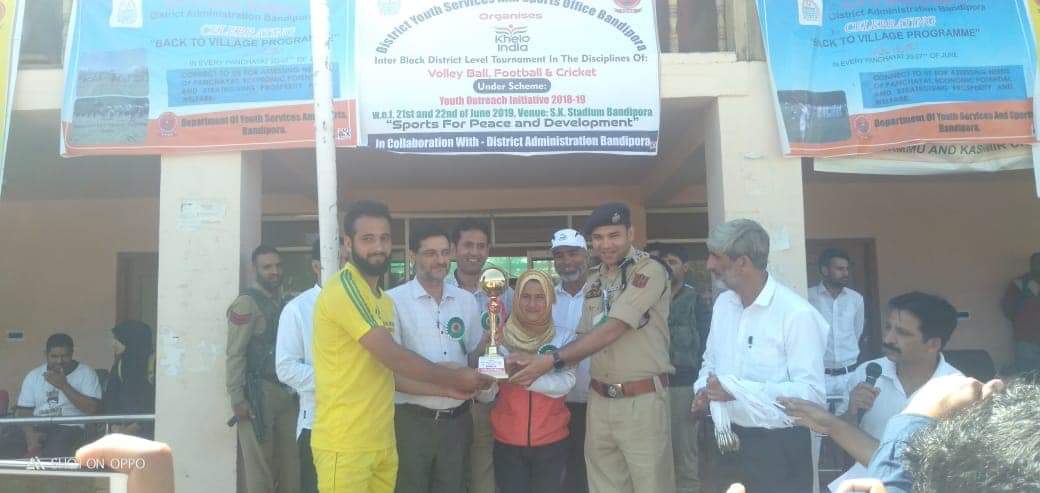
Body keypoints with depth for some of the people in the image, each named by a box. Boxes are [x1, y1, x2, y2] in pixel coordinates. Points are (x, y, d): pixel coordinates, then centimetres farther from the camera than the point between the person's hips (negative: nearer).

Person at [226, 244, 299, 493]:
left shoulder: (284, 303, 14)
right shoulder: (247, 302, -6)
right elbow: (235, 354, -11)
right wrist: (237, 398, -16)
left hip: (286, 392, 6)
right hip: (259, 392, -6)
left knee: (290, 462, 9)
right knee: (260, 463, -1)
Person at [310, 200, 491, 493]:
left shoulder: (385, 301, 15)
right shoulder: (343, 288, -13)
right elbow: (395, 358, -17)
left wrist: (447, 390, 10)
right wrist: (456, 378, -6)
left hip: (383, 441, 8)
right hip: (345, 443, -8)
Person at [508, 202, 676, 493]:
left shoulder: (649, 270, -11)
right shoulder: (594, 280, 12)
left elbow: (611, 330, -19)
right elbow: (585, 338, 13)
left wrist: (551, 360, -21)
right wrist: (537, 362, -4)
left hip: (642, 401, -6)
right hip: (599, 400, 6)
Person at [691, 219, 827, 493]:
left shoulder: (797, 314, -19)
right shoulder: (723, 304, 5)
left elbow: (812, 393, -23)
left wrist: (738, 390, -25)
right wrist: (703, 390, -4)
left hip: (779, 449, -6)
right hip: (732, 441, 6)